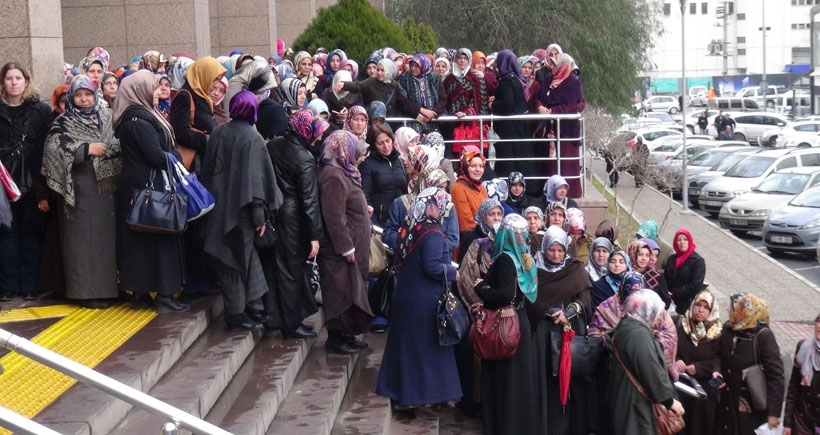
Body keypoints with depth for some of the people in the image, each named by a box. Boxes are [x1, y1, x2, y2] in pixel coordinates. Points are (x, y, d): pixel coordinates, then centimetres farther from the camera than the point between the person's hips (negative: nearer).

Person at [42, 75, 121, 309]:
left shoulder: (108, 117, 13)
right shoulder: (63, 123, 2)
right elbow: (54, 149, -11)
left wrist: (107, 149, -7)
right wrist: (87, 149, -14)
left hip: (105, 187, 4)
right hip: (79, 189, -3)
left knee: (106, 236, 4)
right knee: (82, 239, -3)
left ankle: (106, 287, 12)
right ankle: (86, 291, 0)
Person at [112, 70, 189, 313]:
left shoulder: (137, 116, 14)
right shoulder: (139, 119, -16)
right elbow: (156, 155, -21)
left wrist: (172, 156, 1)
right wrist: (177, 160, -6)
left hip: (136, 187, 10)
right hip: (149, 186, -10)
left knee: (139, 239, 11)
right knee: (160, 238, -4)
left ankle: (139, 293, 16)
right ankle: (164, 295, 0)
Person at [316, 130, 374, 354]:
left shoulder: (342, 172, 14)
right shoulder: (333, 176, -20)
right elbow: (334, 217, -24)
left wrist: (363, 209, 22)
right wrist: (346, 248, -22)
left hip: (350, 246, 11)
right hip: (340, 251, -11)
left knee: (350, 291, 15)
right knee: (341, 291, -3)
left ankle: (346, 334, 23)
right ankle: (336, 338, 5)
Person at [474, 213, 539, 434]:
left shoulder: (505, 259, -19)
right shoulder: (522, 257, 6)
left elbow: (505, 295, -26)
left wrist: (481, 288, -11)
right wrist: (487, 303, 10)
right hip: (519, 322, 8)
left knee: (504, 379, 1)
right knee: (518, 378, 15)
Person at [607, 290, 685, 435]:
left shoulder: (625, 327, 10)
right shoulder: (640, 334, -21)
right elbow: (652, 372, -21)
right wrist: (670, 400, -11)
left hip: (623, 398, 10)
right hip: (635, 403, -10)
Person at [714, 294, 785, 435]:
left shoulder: (763, 335, -16)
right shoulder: (727, 329, -1)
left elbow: (776, 375, -17)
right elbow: (719, 356, 15)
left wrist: (774, 412, -19)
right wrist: (717, 372, -7)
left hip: (754, 407, -5)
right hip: (727, 403, 5)